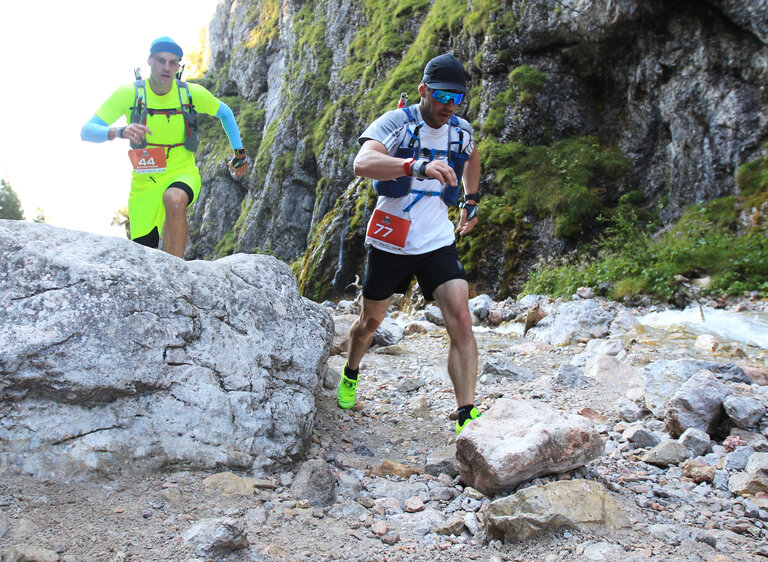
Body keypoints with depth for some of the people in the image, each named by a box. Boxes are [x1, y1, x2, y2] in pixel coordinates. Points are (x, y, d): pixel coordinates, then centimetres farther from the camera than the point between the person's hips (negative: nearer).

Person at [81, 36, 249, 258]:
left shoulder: (192, 93, -8)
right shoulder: (129, 94, -12)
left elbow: (225, 113, 13)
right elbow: (86, 131, -17)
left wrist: (240, 154, 13)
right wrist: (120, 132, -37)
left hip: (182, 174, -1)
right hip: (145, 182, 1)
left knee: (175, 200, -39)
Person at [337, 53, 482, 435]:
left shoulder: (461, 131, 1)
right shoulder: (394, 123, -15)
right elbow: (362, 163, -37)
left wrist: (471, 202, 21)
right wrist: (418, 166, -51)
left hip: (438, 242, 3)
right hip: (390, 242, -2)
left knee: (461, 319, -17)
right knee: (371, 320, 16)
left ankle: (466, 416, -15)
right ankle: (350, 375, 47)